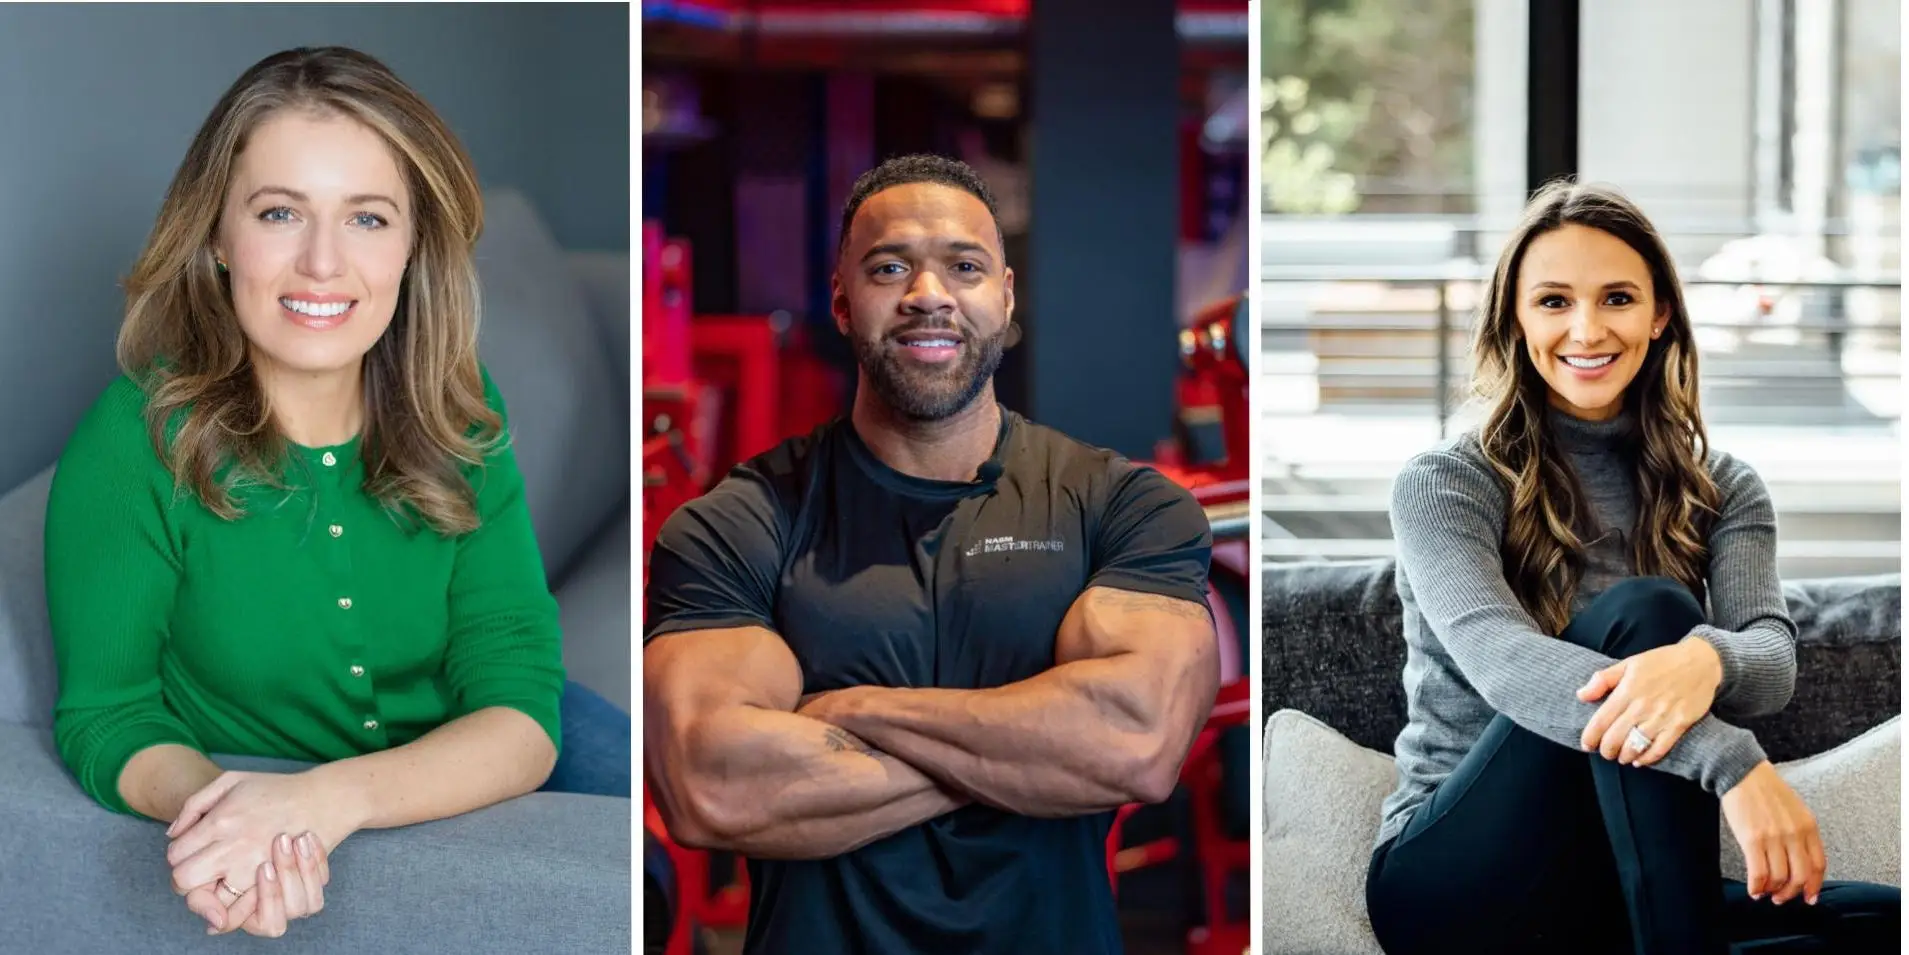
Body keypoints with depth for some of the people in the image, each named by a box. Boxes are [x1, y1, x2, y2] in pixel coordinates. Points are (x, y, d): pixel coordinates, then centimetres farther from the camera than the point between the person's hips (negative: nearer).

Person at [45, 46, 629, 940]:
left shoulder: (457, 414, -12)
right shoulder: (138, 440, -21)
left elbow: (519, 712, -18)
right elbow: (105, 715, -13)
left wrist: (333, 797, -37)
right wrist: (203, 797, -36)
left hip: (455, 788, 2)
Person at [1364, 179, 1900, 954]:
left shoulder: (1725, 490, 8)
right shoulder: (1444, 484, -4)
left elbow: (1774, 658, -11)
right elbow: (1497, 657, -24)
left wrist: (1707, 658, -38)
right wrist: (1729, 759, -39)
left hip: (1627, 888, 4)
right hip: (1452, 879, -4)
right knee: (1641, 611, -27)